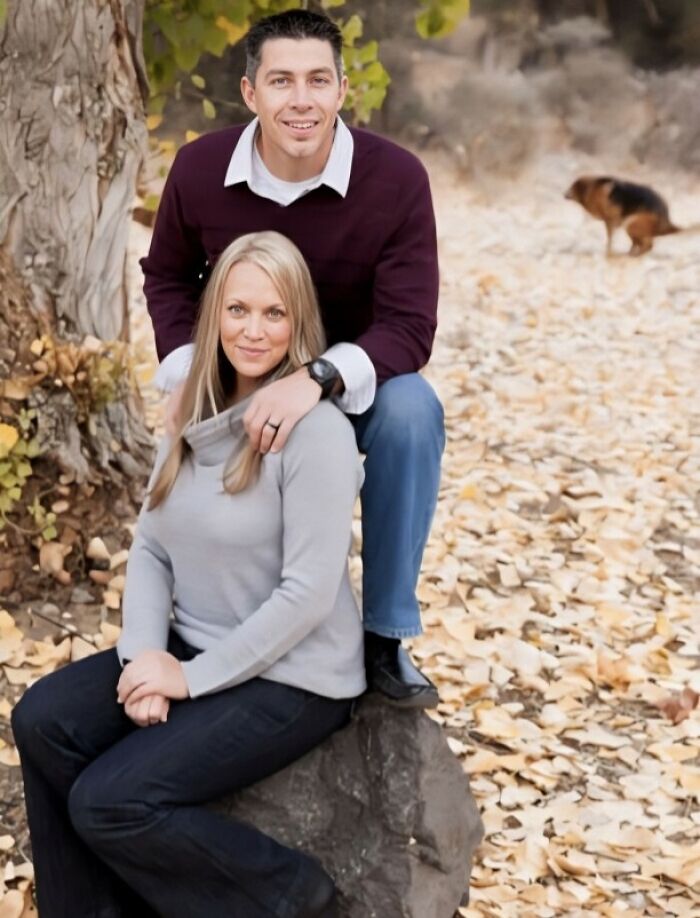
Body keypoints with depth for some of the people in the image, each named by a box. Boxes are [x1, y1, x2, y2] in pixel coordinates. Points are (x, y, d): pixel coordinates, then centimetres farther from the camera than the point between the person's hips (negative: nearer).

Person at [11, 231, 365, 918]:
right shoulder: (196, 414, 4)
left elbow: (308, 593, -21)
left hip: (289, 676, -7)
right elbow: (151, 548, 6)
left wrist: (193, 678, -17)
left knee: (108, 803, -18)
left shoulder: (315, 429, -19)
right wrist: (142, 654, -10)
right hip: (194, 649, 7)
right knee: (41, 720, -11)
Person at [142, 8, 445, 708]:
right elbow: (166, 276, 4)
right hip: (236, 387, 2)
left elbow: (409, 328, -25)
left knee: (413, 410, -33)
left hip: (353, 386, -2)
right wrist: (184, 371, -15)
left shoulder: (396, 177, -23)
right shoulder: (199, 168, -15)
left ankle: (385, 635, -18)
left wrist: (318, 378, -44)